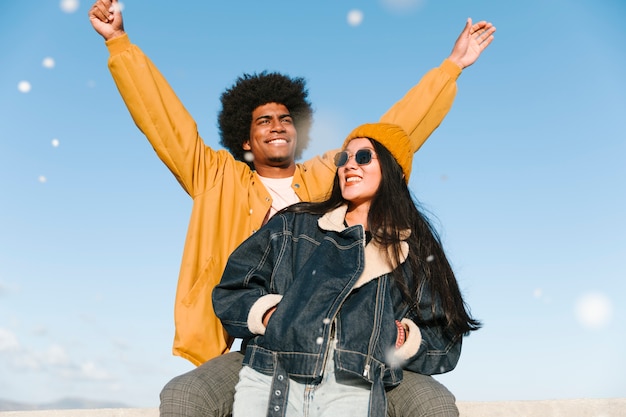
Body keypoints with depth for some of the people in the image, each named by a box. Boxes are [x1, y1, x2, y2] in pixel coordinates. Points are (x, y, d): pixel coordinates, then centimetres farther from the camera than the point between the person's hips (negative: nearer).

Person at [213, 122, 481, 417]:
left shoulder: (416, 251, 18)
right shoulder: (292, 225, 19)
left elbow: (443, 345, 18)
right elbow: (231, 292, 16)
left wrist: (403, 339, -1)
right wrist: (270, 314, -2)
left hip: (353, 389, -1)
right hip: (270, 380, 2)